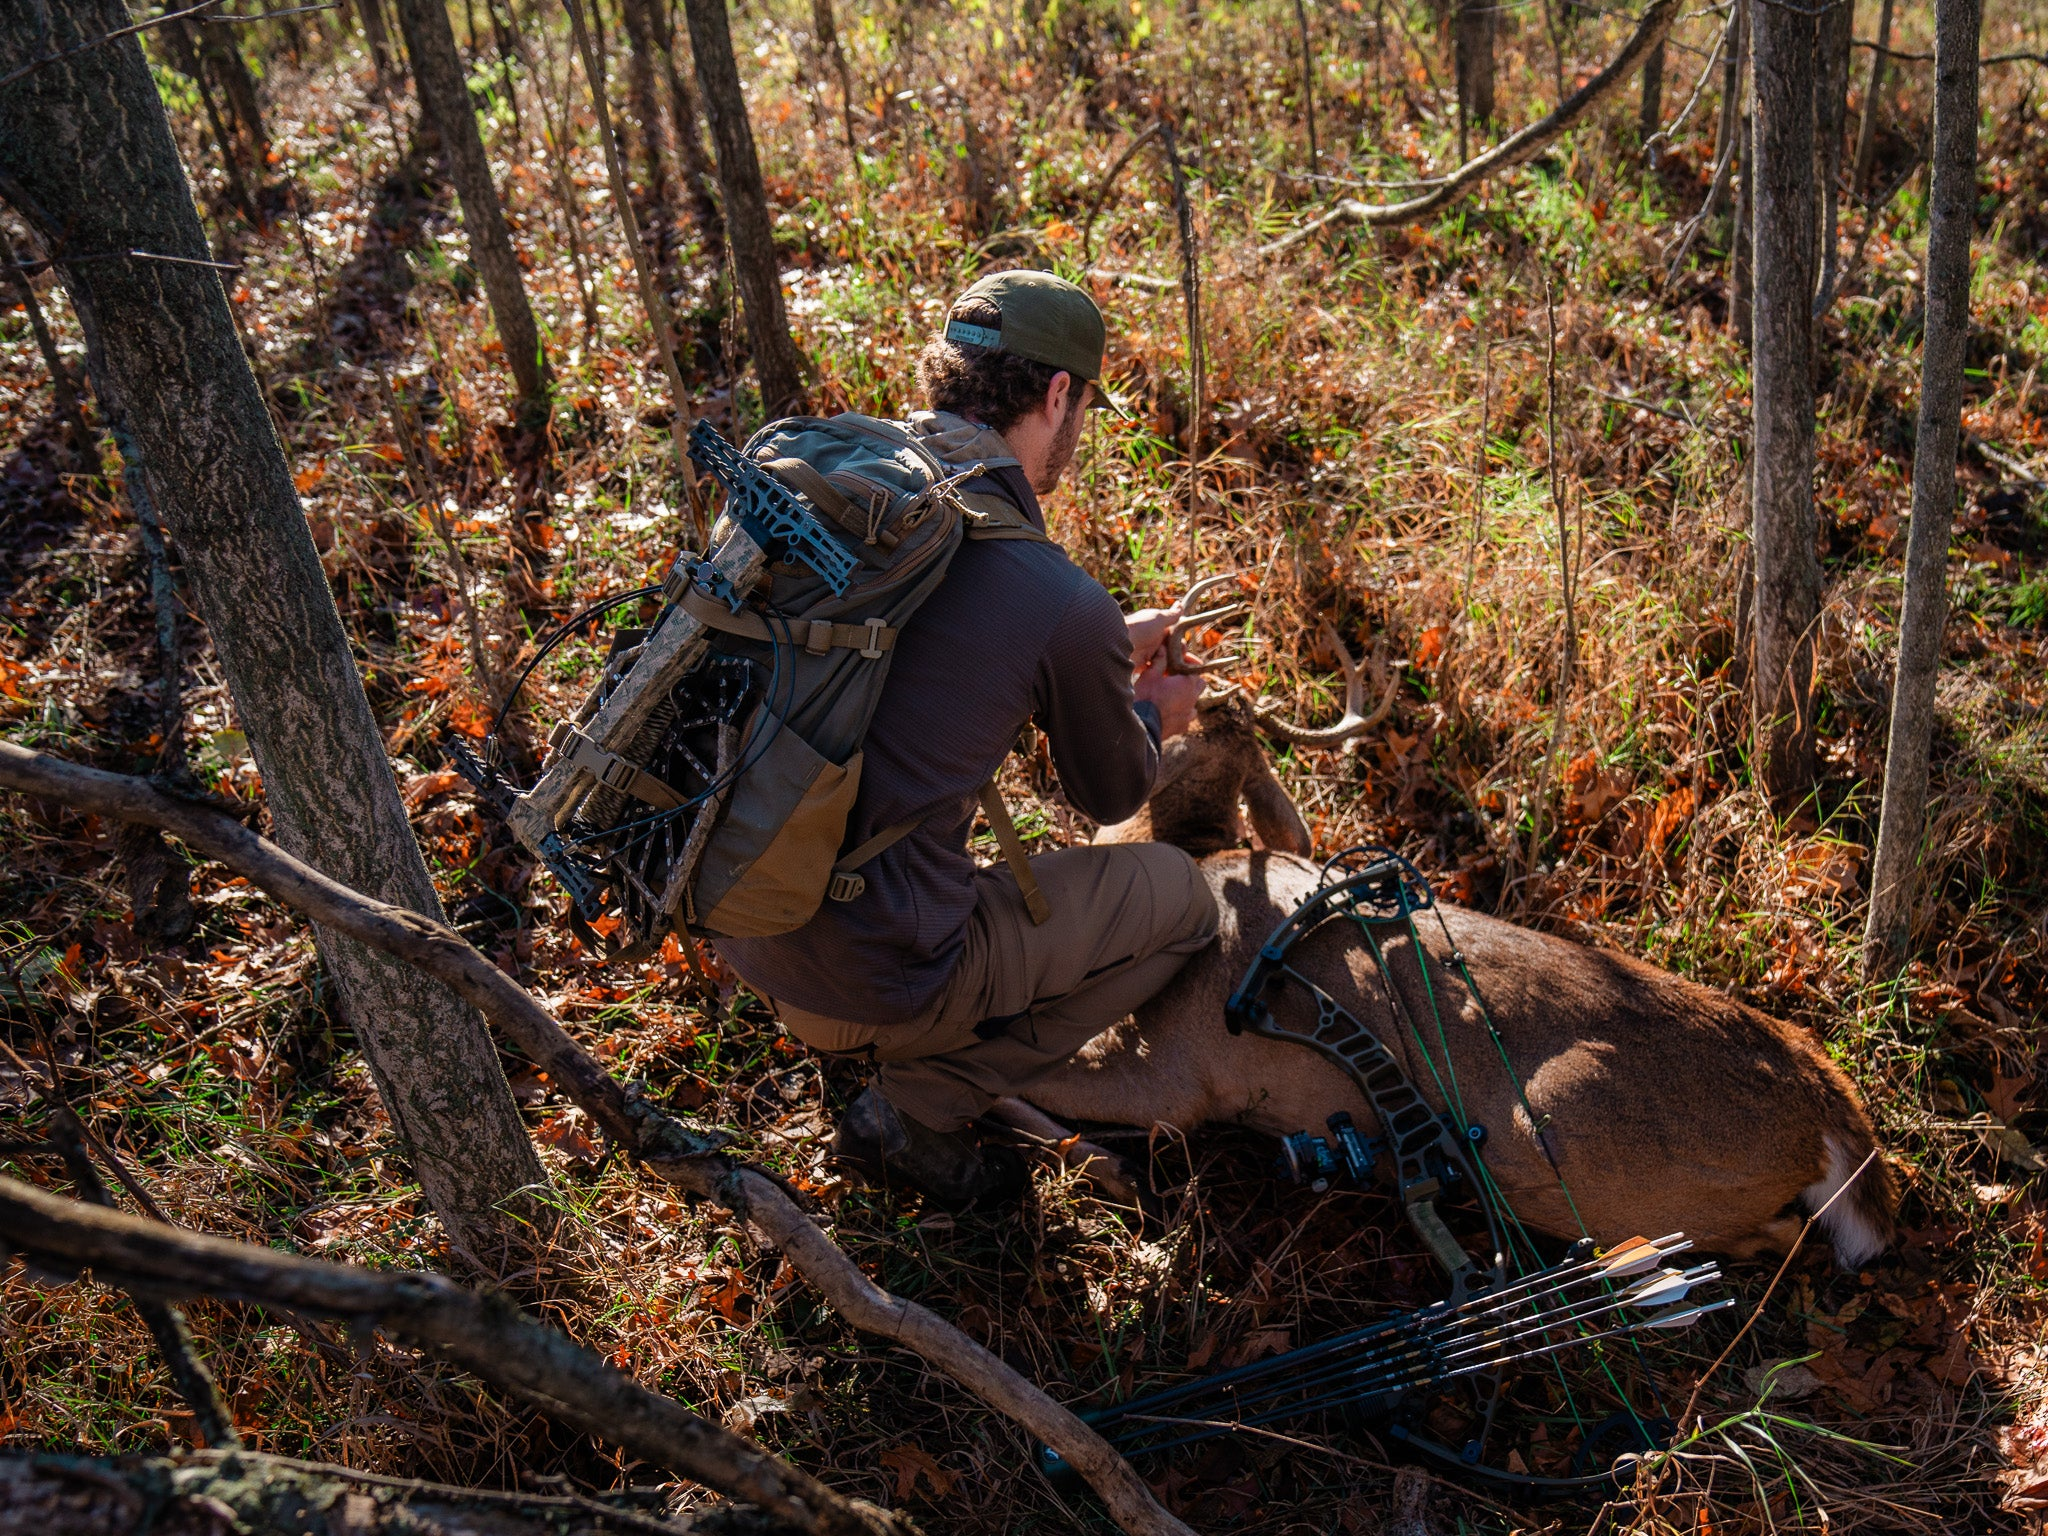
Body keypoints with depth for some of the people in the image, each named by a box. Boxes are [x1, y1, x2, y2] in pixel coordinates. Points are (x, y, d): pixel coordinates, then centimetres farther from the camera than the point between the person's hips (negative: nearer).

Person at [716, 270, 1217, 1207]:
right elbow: (1113, 796, 4)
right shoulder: (1066, 609, -19)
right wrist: (1154, 714, 27)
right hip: (874, 974, -7)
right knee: (1175, 894, 11)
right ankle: (917, 1108, 8)